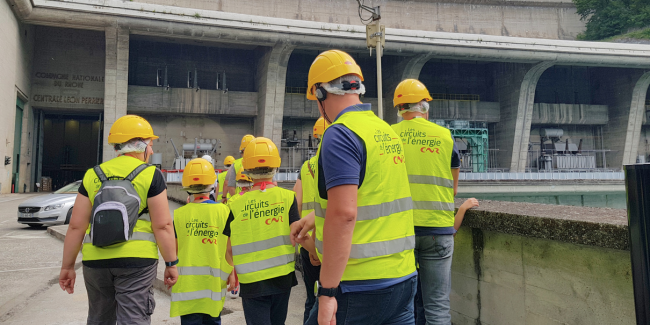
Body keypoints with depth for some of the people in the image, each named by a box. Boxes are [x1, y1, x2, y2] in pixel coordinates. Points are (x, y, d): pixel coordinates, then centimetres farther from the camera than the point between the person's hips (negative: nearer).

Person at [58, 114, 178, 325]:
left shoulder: (93, 175, 7)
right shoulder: (151, 175, -4)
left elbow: (76, 225, 5)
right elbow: (162, 225, -9)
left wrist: (67, 266, 13)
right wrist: (171, 263, -1)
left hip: (96, 260, 4)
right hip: (136, 260, -4)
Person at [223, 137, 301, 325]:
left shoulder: (236, 204, -6)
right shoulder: (287, 197, -7)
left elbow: (227, 246, 0)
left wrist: (230, 273, 14)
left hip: (251, 281, -1)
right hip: (282, 277, 2)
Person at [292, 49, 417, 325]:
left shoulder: (340, 134, -15)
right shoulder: (386, 131, 11)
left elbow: (344, 214, -26)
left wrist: (327, 291, -21)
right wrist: (314, 218, 32)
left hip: (361, 287, -8)